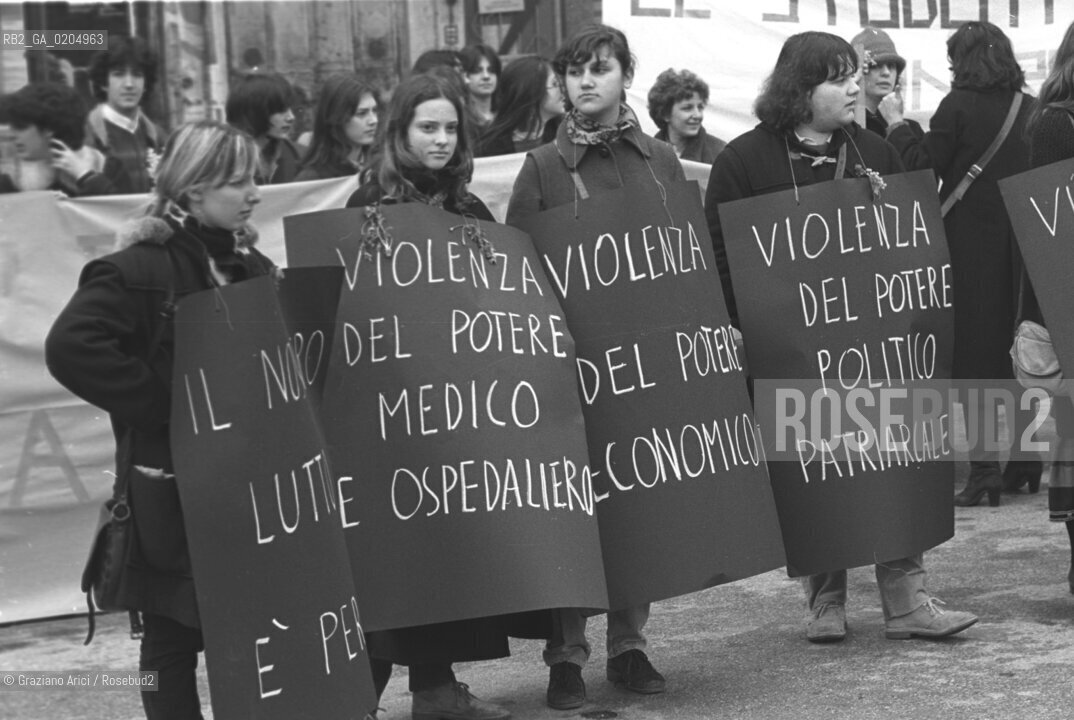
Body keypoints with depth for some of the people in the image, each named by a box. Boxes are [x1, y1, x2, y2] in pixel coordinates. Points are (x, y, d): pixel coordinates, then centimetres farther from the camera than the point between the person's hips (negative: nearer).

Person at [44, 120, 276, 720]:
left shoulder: (250, 266, 10)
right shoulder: (143, 269, -13)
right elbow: (72, 346, -26)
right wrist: (163, 405, -23)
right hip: (173, 494, -6)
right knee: (174, 636, 2)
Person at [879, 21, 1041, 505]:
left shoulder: (959, 105, -12)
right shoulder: (1029, 109, 3)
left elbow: (923, 165, -10)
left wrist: (897, 124, 2)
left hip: (971, 242, -5)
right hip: (1020, 242, 5)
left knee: (976, 354, -1)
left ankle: (984, 470, -4)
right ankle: (1025, 462, 17)